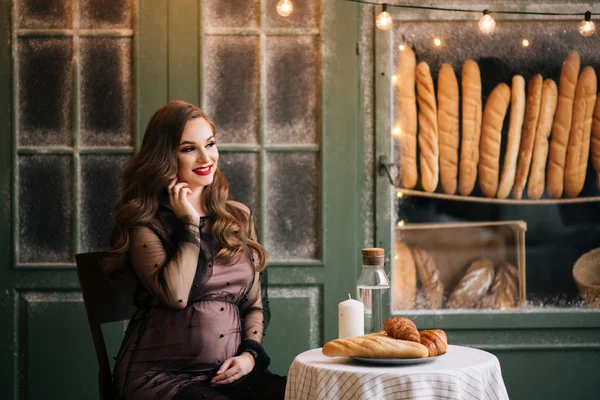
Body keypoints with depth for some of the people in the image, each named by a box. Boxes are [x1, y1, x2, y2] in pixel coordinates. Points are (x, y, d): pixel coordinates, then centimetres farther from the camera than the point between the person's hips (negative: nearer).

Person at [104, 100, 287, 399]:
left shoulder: (239, 217, 14)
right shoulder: (145, 224, -1)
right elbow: (175, 295, -18)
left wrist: (250, 353, 0)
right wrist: (190, 224, -9)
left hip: (227, 374, 5)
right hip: (159, 375, -5)